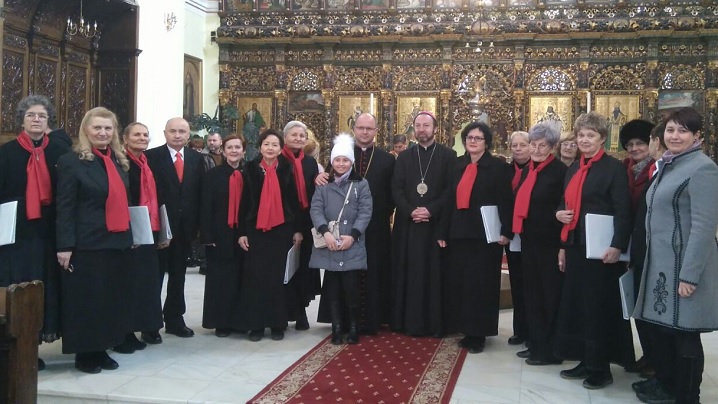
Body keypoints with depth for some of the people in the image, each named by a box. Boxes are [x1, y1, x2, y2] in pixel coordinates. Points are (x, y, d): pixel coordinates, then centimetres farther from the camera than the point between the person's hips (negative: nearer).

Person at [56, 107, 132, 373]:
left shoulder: (119, 162, 12)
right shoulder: (71, 162, -7)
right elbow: (65, 207, -11)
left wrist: (130, 234, 14)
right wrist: (65, 245, -16)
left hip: (117, 241, 7)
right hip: (86, 244, -6)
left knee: (112, 297, 11)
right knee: (86, 298, 1)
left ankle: (101, 349, 24)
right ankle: (84, 354, 15)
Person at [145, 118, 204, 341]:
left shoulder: (196, 158, 7)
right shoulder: (152, 156, -5)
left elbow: (199, 192, 6)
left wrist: (198, 222, 1)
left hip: (185, 225, 4)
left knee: (178, 274, 13)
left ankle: (174, 319, 25)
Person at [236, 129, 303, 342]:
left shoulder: (286, 169, 5)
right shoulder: (250, 168, 2)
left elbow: (294, 200, 5)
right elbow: (244, 201, 2)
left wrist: (298, 229, 1)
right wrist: (242, 232, -3)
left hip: (282, 229, 1)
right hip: (256, 230, 0)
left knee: (278, 276, 5)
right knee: (256, 277, 0)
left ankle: (278, 323, 13)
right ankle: (256, 324, 9)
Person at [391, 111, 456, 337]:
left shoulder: (448, 156, 3)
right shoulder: (404, 157, 11)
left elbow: (451, 189, -5)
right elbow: (396, 189, 4)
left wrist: (431, 210, -16)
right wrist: (410, 211, -12)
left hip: (436, 223, -2)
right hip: (407, 224, 3)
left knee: (434, 273, 0)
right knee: (408, 273, 3)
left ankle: (434, 322, 7)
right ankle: (408, 321, 10)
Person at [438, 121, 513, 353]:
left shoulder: (498, 167, -3)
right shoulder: (458, 167, 13)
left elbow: (505, 202, -9)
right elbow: (450, 201, 13)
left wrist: (505, 231, -17)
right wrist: (443, 232, 9)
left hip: (485, 234, -5)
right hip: (459, 233, 6)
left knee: (480, 283, -1)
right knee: (458, 282, 7)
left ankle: (479, 332, 9)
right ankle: (466, 330, 18)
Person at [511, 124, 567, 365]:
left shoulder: (560, 171, -11)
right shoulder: (527, 170, 11)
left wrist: (563, 244, -18)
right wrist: (514, 232, 12)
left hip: (549, 242, -8)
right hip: (529, 240, 8)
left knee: (550, 294, 3)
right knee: (531, 293, 14)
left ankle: (550, 350, 13)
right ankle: (536, 343, 26)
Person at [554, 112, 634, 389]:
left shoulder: (614, 168, -8)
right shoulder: (573, 169, 14)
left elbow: (623, 211, -14)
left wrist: (617, 246, -22)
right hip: (575, 247, 7)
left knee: (599, 307, 0)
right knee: (575, 304, 11)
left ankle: (600, 369, 11)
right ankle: (585, 362, 22)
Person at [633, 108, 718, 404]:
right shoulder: (666, 166, 14)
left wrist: (689, 274, -22)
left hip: (683, 264, -8)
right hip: (660, 261, 9)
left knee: (684, 331, 1)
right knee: (659, 326, 15)